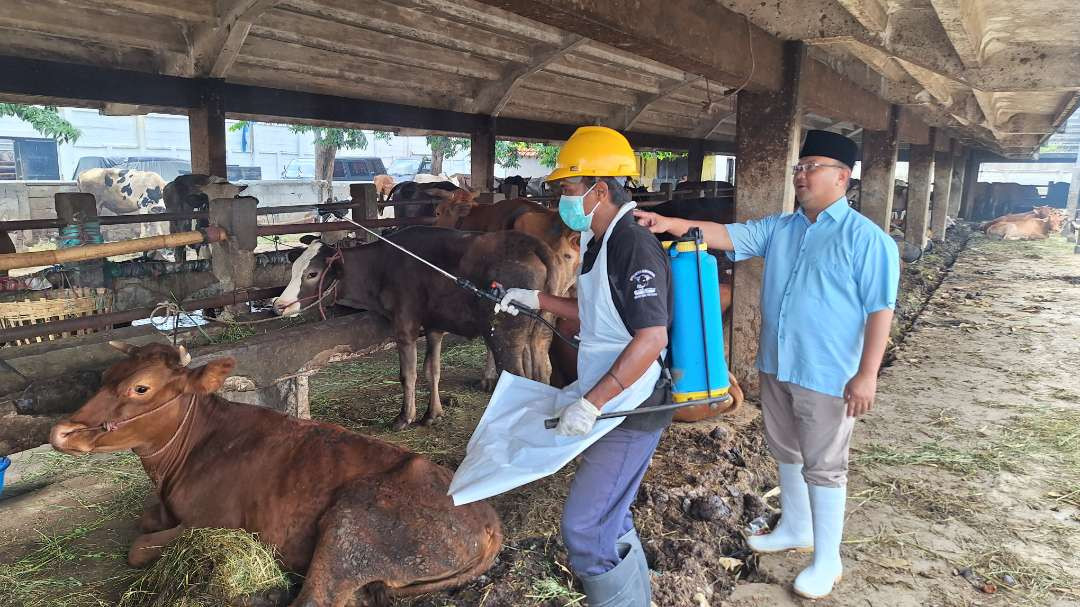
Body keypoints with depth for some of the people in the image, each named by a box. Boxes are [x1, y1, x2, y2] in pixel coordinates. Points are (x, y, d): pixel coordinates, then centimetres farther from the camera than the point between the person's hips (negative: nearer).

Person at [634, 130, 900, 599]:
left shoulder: (865, 238, -13)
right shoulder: (780, 228, 7)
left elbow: (880, 310, -15)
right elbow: (729, 236, -2)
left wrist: (867, 374, -20)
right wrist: (672, 224, -17)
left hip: (827, 374, -7)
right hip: (776, 365, 7)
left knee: (822, 466, 4)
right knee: (787, 452, 21)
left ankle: (826, 560, 20)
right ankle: (795, 529, 41)